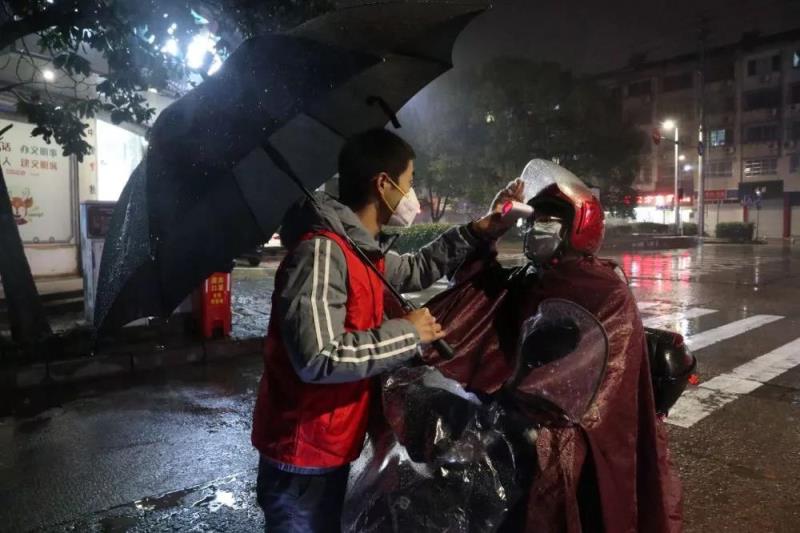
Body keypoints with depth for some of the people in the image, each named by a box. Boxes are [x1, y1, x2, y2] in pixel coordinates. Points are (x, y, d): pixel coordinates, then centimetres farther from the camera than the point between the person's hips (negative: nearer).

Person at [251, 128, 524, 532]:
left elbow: (415, 270, 22)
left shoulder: (361, 249, 5)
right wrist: (406, 333, -22)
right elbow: (318, 358, -35)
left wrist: (481, 230, 14)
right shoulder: (321, 251, -26)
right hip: (303, 454, -9)